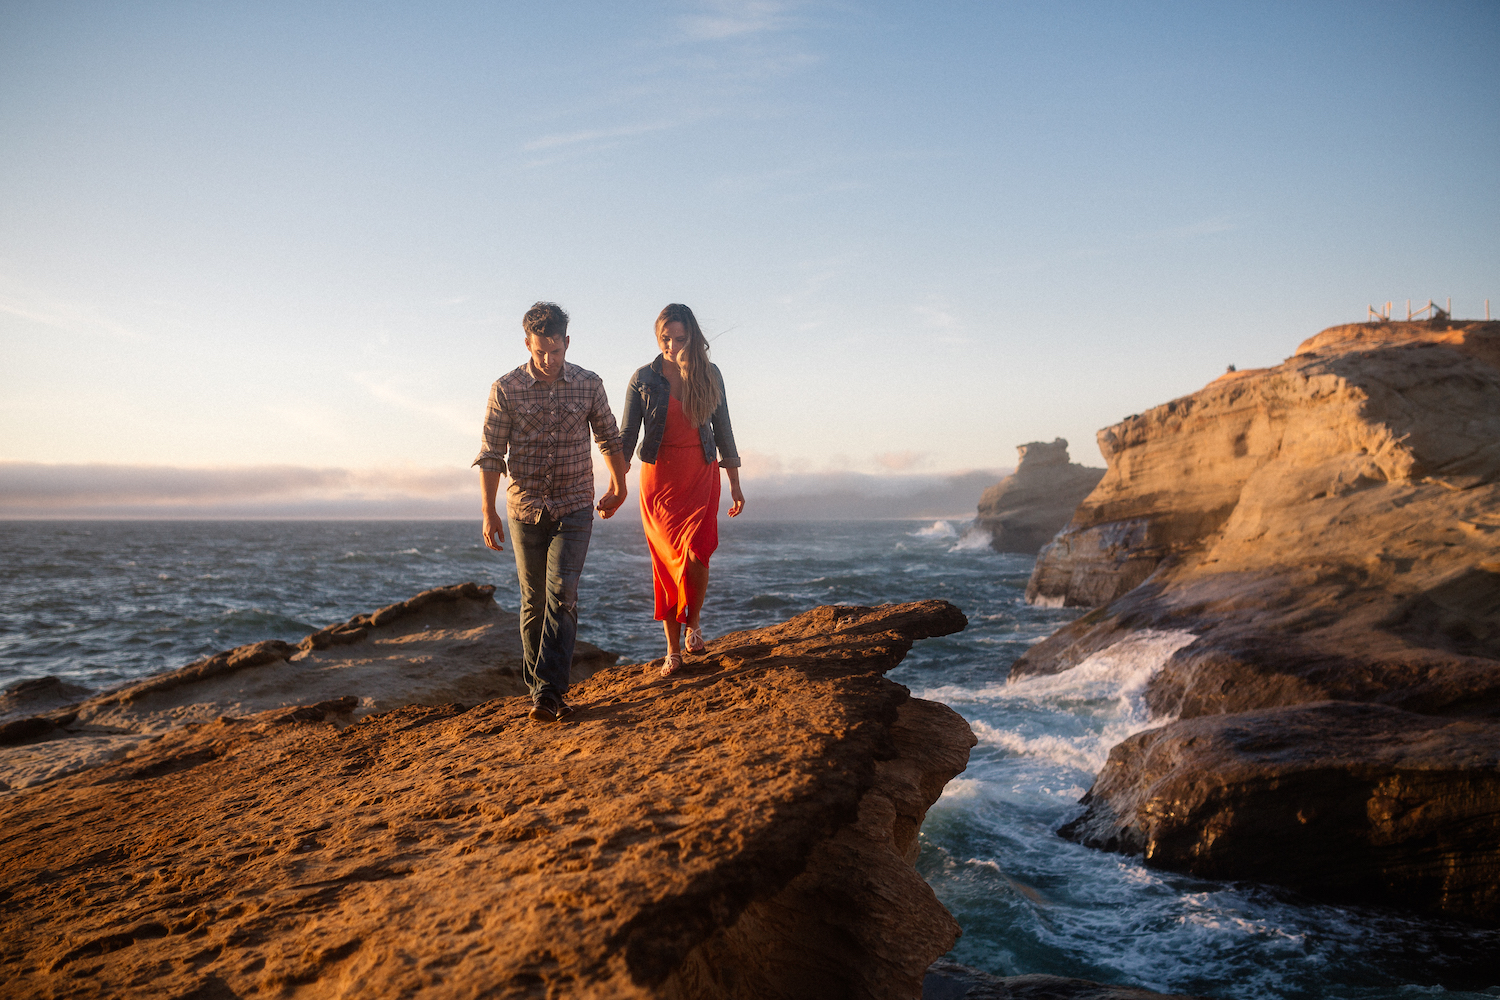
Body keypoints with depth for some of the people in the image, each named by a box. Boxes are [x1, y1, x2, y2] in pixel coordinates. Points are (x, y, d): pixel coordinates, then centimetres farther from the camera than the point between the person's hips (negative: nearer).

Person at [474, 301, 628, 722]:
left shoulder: (589, 385, 0)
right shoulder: (505, 389, -4)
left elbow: (609, 438, 14)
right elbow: (491, 454, -1)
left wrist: (618, 487, 22)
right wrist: (489, 511, -6)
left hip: (574, 509, 0)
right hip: (525, 510, 1)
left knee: (561, 596, -14)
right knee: (533, 601, 7)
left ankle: (548, 693, -15)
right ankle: (539, 686, 20)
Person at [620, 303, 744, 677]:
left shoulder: (709, 375, 4)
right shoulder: (644, 379, 0)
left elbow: (723, 430, 9)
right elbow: (627, 435, 0)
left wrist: (735, 485, 9)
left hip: (701, 476, 0)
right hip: (659, 478, 0)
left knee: (695, 555, -15)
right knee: (667, 562, 0)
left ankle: (694, 621, 13)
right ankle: (673, 649, 10)